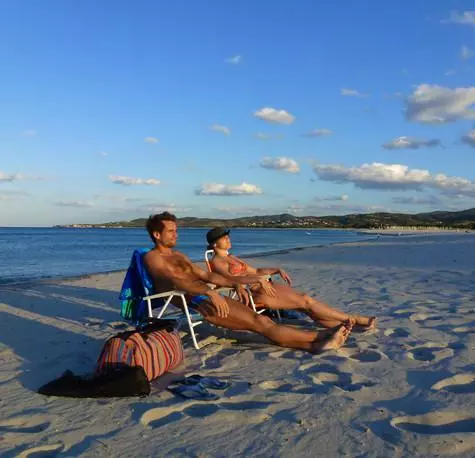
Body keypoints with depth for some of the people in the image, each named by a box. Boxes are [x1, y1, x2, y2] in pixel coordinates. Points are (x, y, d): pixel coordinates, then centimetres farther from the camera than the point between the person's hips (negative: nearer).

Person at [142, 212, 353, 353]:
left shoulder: (178, 256, 27)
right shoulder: (152, 257, -2)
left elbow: (205, 275, 27)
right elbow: (175, 280, -19)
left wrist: (233, 282, 13)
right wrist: (210, 292, -32)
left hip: (207, 296, 9)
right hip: (192, 302, -9)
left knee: (261, 319, -10)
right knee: (259, 323, -17)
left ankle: (314, 344, -20)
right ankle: (320, 336, -21)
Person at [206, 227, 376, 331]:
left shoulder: (231, 258, 24)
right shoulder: (216, 262, -3)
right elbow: (231, 278, -22)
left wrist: (277, 270, 12)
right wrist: (259, 280, -32)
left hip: (263, 287, 9)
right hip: (253, 294, -8)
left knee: (306, 300, -6)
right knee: (305, 301, -13)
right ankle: (352, 319, -7)